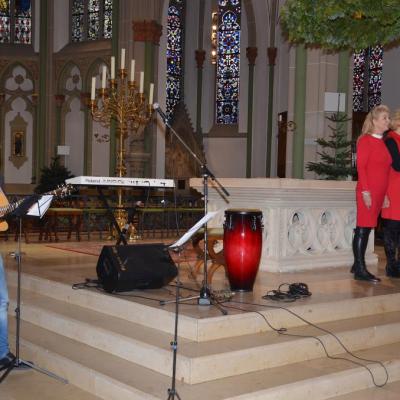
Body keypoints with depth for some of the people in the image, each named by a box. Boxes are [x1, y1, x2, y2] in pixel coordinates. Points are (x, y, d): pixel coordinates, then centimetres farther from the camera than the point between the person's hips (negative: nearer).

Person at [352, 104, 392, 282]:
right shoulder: (365, 140, -6)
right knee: (363, 229, -6)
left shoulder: (383, 142, 16)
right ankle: (360, 270, -5)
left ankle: (357, 265, 17)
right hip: (367, 192, -7)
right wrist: (366, 191, -17)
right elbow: (361, 166, -11)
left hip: (379, 193, 7)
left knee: (367, 228, 10)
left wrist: (385, 193, 16)